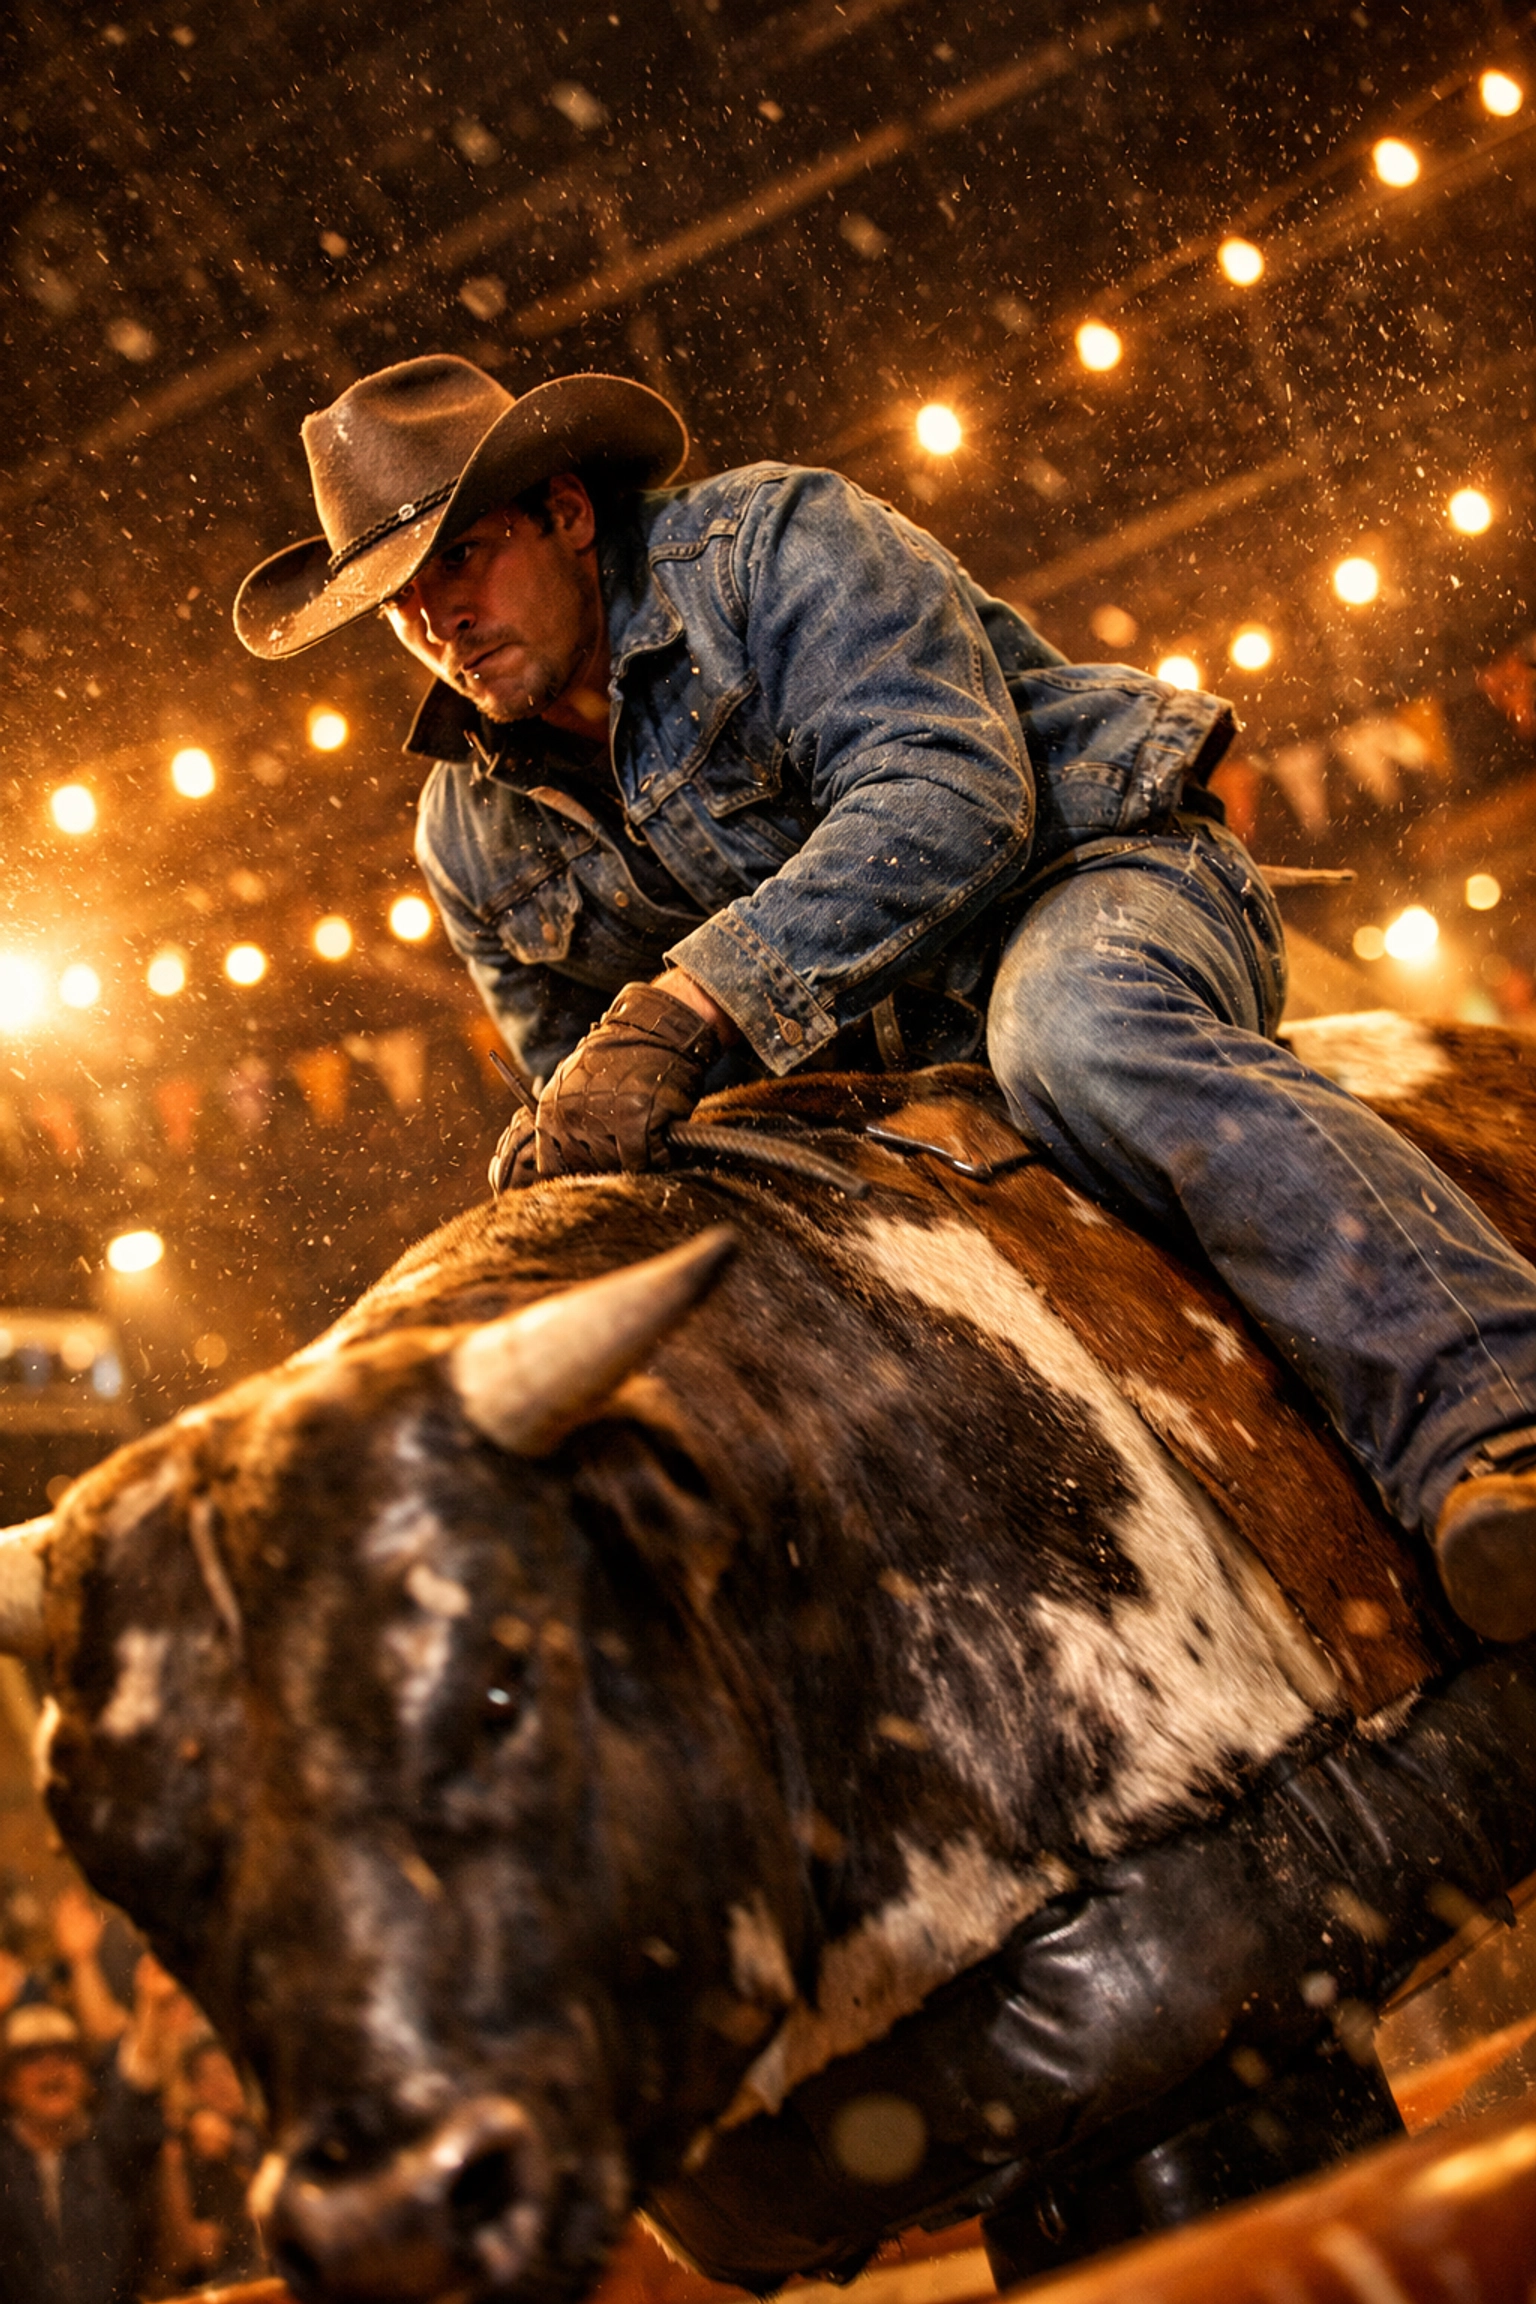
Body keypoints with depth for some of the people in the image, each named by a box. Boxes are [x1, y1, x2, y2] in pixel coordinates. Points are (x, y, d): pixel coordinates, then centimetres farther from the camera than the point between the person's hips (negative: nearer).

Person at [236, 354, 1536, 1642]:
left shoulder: (772, 544, -12)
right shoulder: (471, 835, 7)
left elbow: (947, 796, -27)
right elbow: (567, 1056, 18)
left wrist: (682, 1009, -36)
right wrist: (567, 1129, -9)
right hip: (876, 1082, 7)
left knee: (1080, 1034, -41)